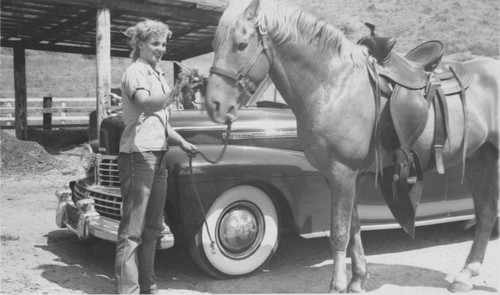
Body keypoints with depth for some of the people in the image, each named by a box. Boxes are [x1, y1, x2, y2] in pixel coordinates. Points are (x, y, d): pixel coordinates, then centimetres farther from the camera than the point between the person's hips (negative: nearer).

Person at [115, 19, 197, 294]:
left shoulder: (157, 74, 19)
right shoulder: (135, 72, -8)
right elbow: (146, 104, -29)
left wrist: (181, 142, 18)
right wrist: (175, 93, -44)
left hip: (158, 154, 9)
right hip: (138, 154, -9)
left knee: (152, 227, 14)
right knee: (132, 229, -8)